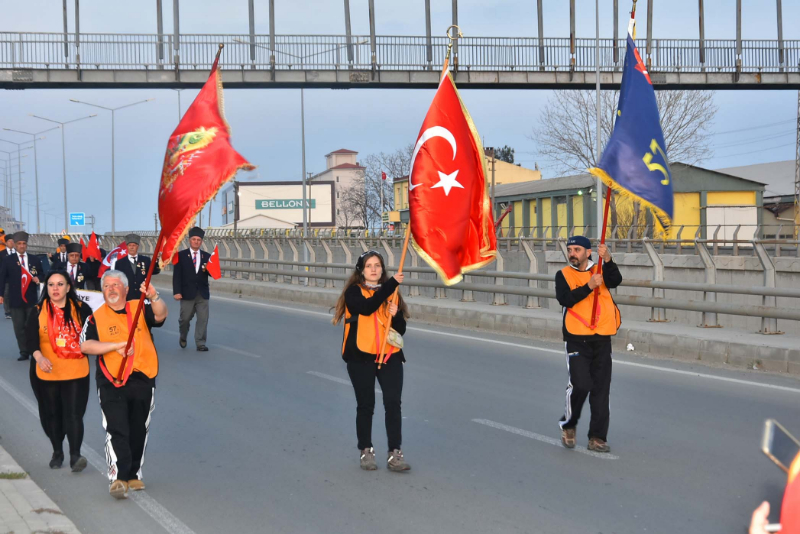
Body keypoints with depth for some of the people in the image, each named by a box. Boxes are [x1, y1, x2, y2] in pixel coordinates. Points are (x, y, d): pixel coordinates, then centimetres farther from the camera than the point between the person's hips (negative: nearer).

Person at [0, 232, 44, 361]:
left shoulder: (35, 260, 9)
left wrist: (38, 279, -8)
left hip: (31, 298, 1)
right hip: (15, 299, -1)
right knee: (19, 328, 1)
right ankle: (24, 352, 8)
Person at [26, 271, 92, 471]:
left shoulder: (81, 309, -2)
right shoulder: (38, 312, -3)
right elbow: (31, 338, -16)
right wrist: (39, 357, -31)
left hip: (76, 373, -1)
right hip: (47, 373, 2)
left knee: (73, 414, -10)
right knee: (52, 414, 14)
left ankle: (75, 455, -10)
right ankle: (57, 452, 31)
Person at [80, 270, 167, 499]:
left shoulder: (140, 309, 6)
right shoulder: (96, 317, 4)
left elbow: (160, 315, -13)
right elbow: (85, 345, -8)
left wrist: (154, 297, -34)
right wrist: (116, 345, -18)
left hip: (142, 380, 2)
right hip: (112, 383, -2)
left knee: (138, 431, 12)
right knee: (117, 431, -12)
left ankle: (133, 475, 26)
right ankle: (117, 478, -17)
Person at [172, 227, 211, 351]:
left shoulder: (207, 256, 9)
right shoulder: (181, 255, 1)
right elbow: (177, 275, -5)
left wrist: (207, 270, -18)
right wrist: (177, 292, -13)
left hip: (202, 293, 2)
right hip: (187, 293, -2)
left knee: (203, 319, -2)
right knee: (185, 318, 6)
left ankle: (200, 343, 4)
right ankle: (183, 338, 32)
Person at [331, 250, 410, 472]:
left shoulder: (391, 293, 12)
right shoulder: (354, 292, 1)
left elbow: (401, 330, 11)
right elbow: (367, 307, -23)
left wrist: (396, 315, -11)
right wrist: (391, 283, -26)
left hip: (389, 355, 2)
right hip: (361, 356, -2)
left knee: (393, 403, -9)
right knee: (365, 405, 6)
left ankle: (395, 454, -9)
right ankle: (366, 452, 19)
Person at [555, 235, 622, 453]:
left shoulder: (600, 271, 6)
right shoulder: (564, 275, 3)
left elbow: (615, 281, -15)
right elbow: (564, 299, -14)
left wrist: (608, 260, -31)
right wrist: (589, 286, -23)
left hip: (601, 339, 2)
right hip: (576, 339, -2)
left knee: (601, 389, 4)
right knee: (580, 385, -13)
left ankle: (597, 437, 12)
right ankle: (568, 425, 12)